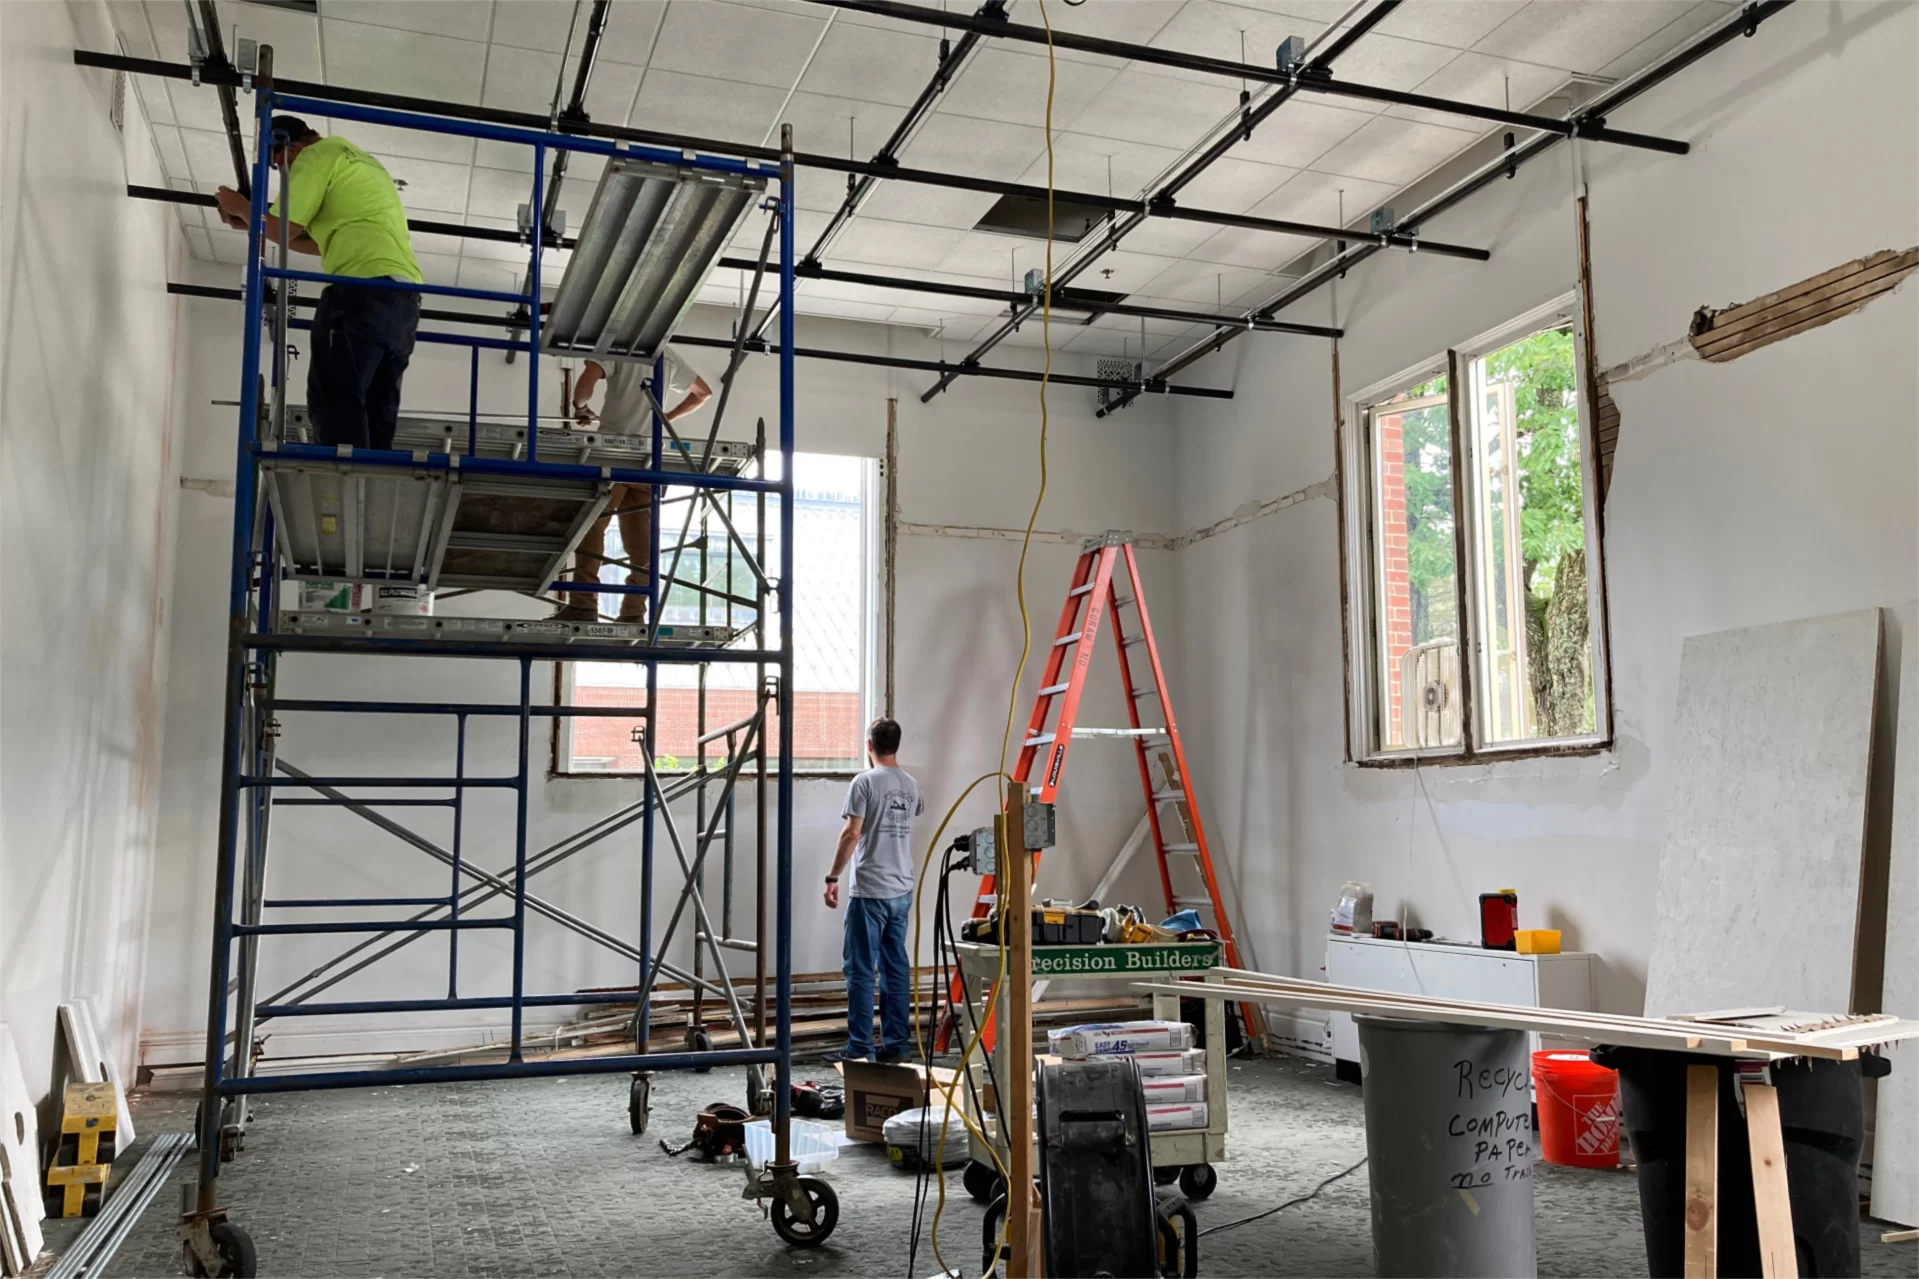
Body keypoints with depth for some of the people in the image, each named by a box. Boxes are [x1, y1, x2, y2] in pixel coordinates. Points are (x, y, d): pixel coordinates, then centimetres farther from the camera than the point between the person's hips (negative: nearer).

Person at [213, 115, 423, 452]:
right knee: (377, 415, 3)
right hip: (405, 298, 9)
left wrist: (241, 207, 19)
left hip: (365, 288, -9)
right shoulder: (360, 160, 32)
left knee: (336, 401, -14)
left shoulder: (317, 156, 4)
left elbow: (280, 230, 0)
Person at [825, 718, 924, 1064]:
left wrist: (833, 877, -8)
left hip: (870, 892, -6)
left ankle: (859, 1048, 0)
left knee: (861, 970, -2)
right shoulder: (910, 784, 10)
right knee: (896, 968, 10)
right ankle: (895, 1045, 13)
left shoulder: (865, 781, -10)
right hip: (902, 891, 6)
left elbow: (851, 833, -15)